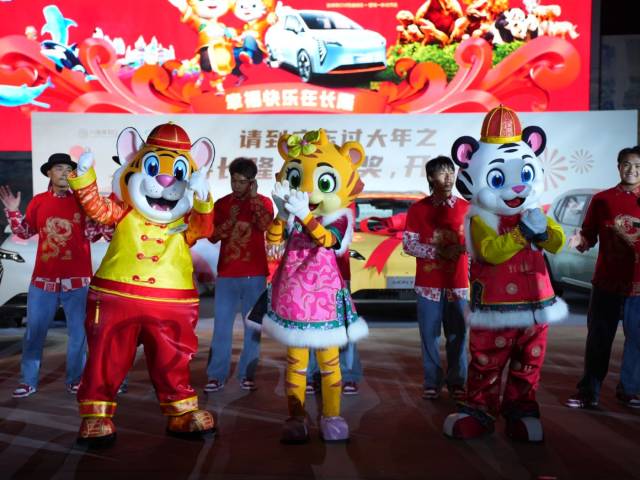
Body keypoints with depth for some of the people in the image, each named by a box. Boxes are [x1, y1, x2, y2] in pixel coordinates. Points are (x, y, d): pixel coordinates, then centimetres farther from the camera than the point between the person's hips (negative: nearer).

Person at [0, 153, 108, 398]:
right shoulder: (39, 201, 6)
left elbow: (92, 233, -5)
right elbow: (25, 232, 13)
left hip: (77, 278, -2)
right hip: (43, 278, 2)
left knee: (78, 332, 6)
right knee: (34, 331, 8)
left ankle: (75, 380, 20)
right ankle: (28, 381, 21)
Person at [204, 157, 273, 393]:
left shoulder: (264, 202, 5)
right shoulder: (221, 204, 9)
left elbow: (266, 226, -14)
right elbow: (212, 236, 3)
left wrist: (254, 198, -11)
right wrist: (230, 220, -12)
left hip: (255, 274, -1)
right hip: (226, 274, 1)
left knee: (253, 325, 0)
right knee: (221, 325, -1)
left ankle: (247, 374, 8)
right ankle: (216, 376, 3)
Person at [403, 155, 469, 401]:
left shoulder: (465, 208, 3)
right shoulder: (418, 209, 1)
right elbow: (408, 243, -5)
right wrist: (438, 252, -16)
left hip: (457, 282, 1)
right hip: (428, 283, -1)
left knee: (457, 334, 7)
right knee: (429, 334, 4)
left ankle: (456, 381, 20)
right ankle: (432, 382, 17)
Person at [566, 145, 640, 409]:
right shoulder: (602, 199, 2)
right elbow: (589, 238, 2)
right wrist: (579, 242, -18)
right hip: (606, 283, 0)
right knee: (598, 340, 6)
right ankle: (588, 392, 16)